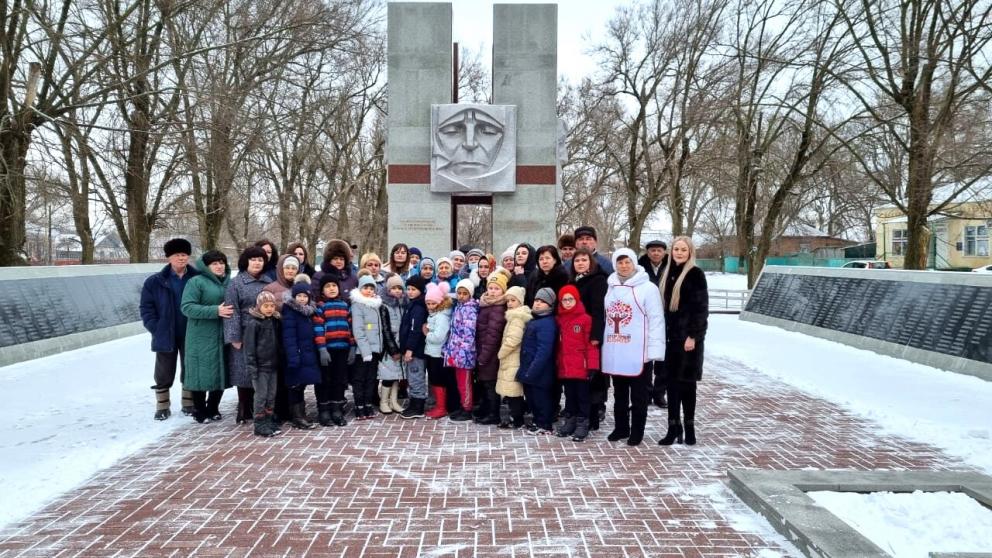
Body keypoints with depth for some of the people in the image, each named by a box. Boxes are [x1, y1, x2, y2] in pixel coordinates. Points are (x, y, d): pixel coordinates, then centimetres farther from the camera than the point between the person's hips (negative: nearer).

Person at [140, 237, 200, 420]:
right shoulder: (155, 282, -3)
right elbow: (146, 307, 0)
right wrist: (156, 329, -8)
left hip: (190, 335, 0)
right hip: (165, 335, 0)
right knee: (164, 372, 10)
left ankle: (189, 403, 25)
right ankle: (162, 406, 22)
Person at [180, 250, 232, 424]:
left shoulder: (229, 282, 12)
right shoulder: (196, 282, -6)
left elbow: (235, 305, 24)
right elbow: (187, 307, -14)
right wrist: (215, 311, -22)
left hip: (222, 336, 5)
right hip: (202, 338, -5)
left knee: (220, 374, 9)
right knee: (202, 373, 0)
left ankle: (212, 409, 25)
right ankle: (199, 411, 15)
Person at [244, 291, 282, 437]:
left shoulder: (275, 321, 9)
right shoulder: (253, 323, -11)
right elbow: (249, 346, -13)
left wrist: (280, 361, 14)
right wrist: (251, 366, -16)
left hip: (272, 364, 7)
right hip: (260, 365, -7)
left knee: (272, 395, 13)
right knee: (261, 395, -1)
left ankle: (269, 420, 24)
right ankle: (259, 424, 7)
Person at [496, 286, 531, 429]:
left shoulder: (517, 317, -15)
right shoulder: (517, 315, 17)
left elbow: (513, 340, -23)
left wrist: (500, 353, -12)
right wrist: (503, 353, 12)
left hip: (513, 361, -10)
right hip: (512, 360, 10)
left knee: (512, 392, -6)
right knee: (515, 391, 13)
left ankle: (516, 420, -1)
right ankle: (517, 418, 18)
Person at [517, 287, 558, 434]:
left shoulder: (547, 323, -18)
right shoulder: (534, 320, 14)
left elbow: (544, 351, -25)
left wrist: (532, 371, -25)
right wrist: (526, 369, 15)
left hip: (538, 372, -10)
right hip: (530, 370, 10)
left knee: (540, 398, 2)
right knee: (531, 397, 18)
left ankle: (545, 426, 14)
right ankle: (538, 422, 31)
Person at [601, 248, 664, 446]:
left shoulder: (647, 288, -7)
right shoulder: (611, 288, 12)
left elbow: (656, 320, -11)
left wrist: (654, 350, -16)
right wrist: (604, 345, 12)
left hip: (638, 353, -6)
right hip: (615, 352, 6)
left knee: (638, 396, 5)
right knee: (619, 394, 16)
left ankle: (637, 432, 17)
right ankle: (621, 428, 29)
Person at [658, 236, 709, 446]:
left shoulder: (695, 274, -7)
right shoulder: (669, 273, 13)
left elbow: (701, 308, -11)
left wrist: (693, 336, -17)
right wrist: (662, 333, 12)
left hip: (688, 336, -6)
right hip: (671, 335, 6)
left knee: (686, 381, 0)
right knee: (672, 381, 7)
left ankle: (689, 426, 12)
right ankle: (673, 426, 14)